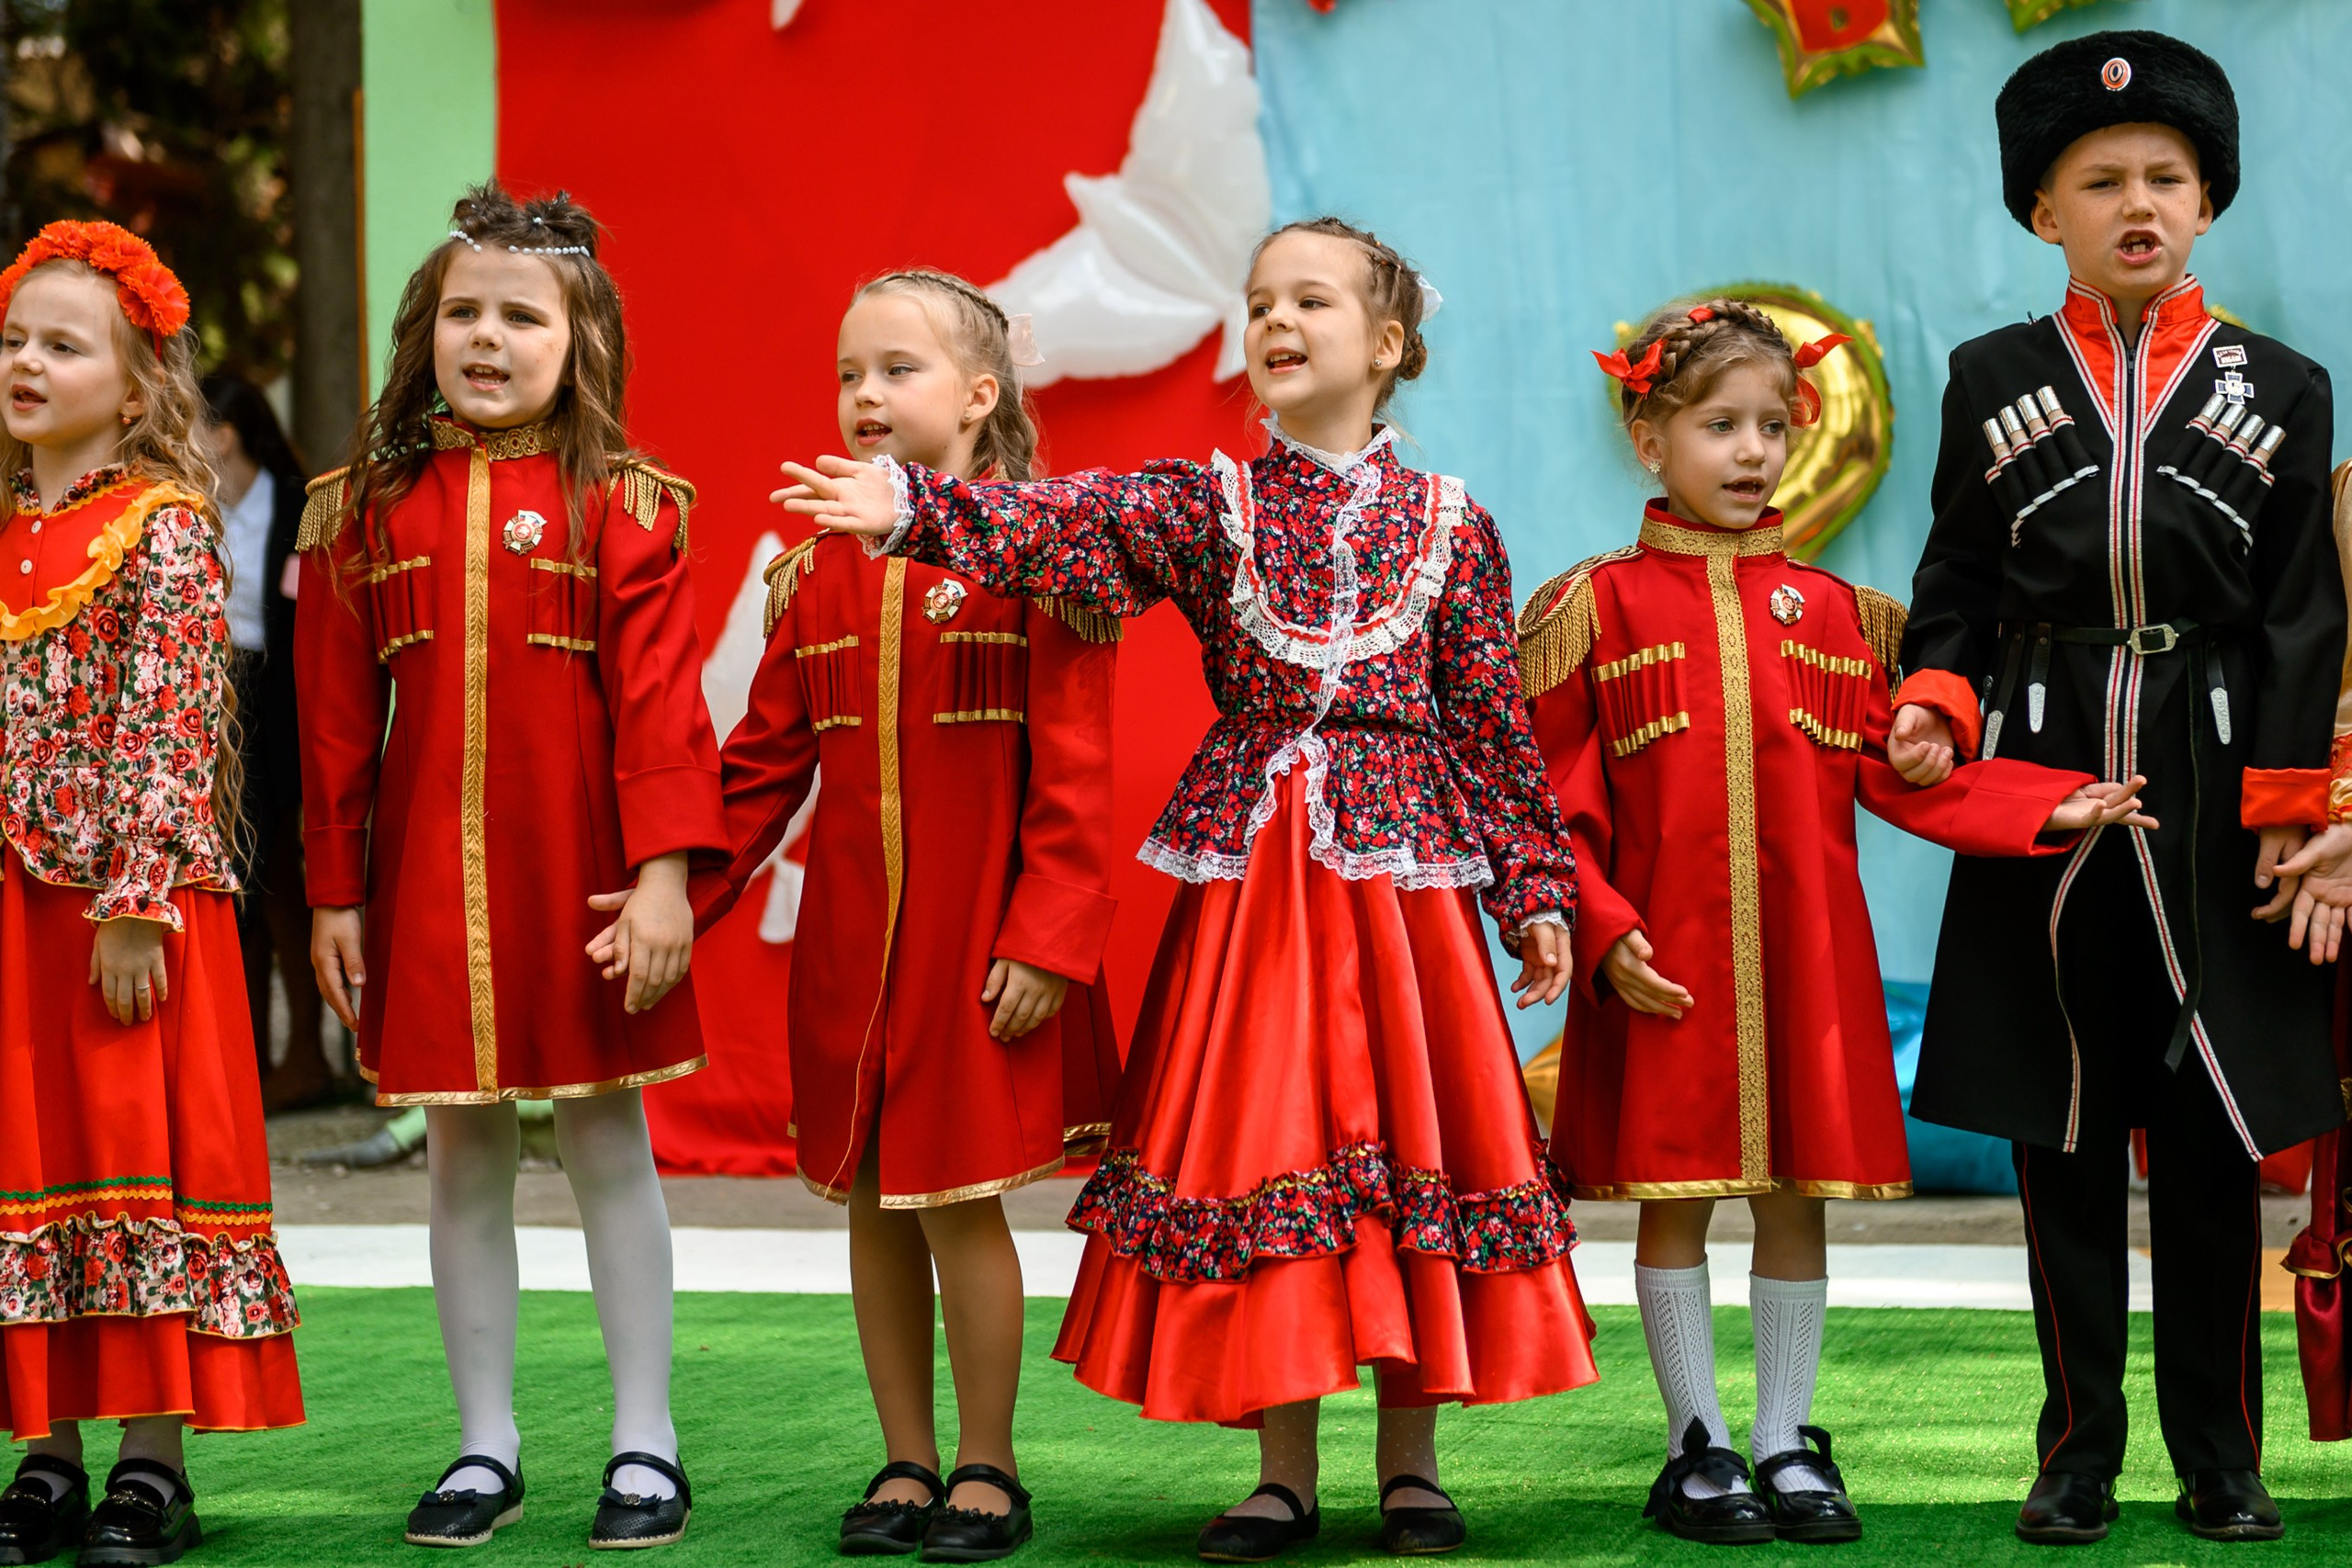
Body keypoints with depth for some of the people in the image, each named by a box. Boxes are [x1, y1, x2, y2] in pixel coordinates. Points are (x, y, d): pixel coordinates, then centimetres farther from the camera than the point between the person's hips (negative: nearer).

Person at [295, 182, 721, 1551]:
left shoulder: (625, 508, -2)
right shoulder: (366, 511, 6)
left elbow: (660, 700, -8)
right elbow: (337, 718, 7)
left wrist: (664, 870, -16)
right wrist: (335, 892, 5)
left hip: (580, 878, -2)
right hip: (427, 881, 3)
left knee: (608, 1142, 5)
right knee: (464, 1156, 8)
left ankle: (646, 1441, 14)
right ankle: (488, 1446, 19)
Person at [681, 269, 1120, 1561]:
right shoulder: (817, 567, 9)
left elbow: (1073, 773, -9)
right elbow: (767, 760, 10)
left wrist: (1047, 938, -15)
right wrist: (679, 890, 1)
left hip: (976, 937, -5)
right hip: (845, 934, 5)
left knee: (958, 1200, -2)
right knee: (874, 1205, 10)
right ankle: (906, 1463, 22)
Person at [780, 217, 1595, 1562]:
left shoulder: (1448, 525, 6)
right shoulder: (1207, 504, 6)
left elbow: (1496, 728, 7)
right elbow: (1065, 525, -11)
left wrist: (1539, 893, 5)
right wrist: (913, 507, -27)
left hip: (1403, 868, -1)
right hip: (1248, 872, 1)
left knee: (1413, 1138, 1)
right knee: (1259, 1144, 1)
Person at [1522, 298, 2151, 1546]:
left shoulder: (1830, 611, 10)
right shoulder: (1602, 606, 2)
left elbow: (1894, 772, 6)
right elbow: (1553, 802, 0)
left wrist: (2047, 807, -5)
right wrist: (1603, 929, -12)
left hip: (1806, 952, 3)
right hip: (1665, 961, -2)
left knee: (1799, 1194, 6)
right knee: (1674, 1195, 2)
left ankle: (1787, 1442, 16)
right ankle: (1696, 1446, 13)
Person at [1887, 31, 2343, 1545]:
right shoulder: (1994, 381, 8)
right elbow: (1958, 587, 8)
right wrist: (1935, 703, -12)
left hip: (2211, 795, 0)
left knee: (2214, 1136, 3)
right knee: (2062, 1139, 3)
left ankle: (2222, 1456, 12)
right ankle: (2080, 1449, 12)